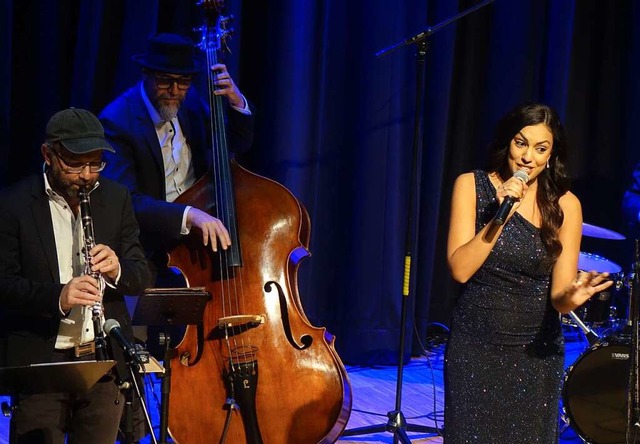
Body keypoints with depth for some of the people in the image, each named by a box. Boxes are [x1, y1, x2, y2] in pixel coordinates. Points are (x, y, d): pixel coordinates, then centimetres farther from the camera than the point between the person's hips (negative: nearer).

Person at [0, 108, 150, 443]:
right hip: (38, 362, -3)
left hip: (104, 361, 3)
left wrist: (116, 270, -13)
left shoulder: (115, 199, 8)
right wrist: (57, 296, -26)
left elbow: (141, 277, 10)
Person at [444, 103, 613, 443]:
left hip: (536, 350, 1)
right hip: (475, 346, -1)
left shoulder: (565, 205, -5)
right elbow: (460, 269, -14)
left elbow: (557, 294, -8)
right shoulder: (471, 186, -6)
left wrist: (570, 297, -31)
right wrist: (500, 215, -23)